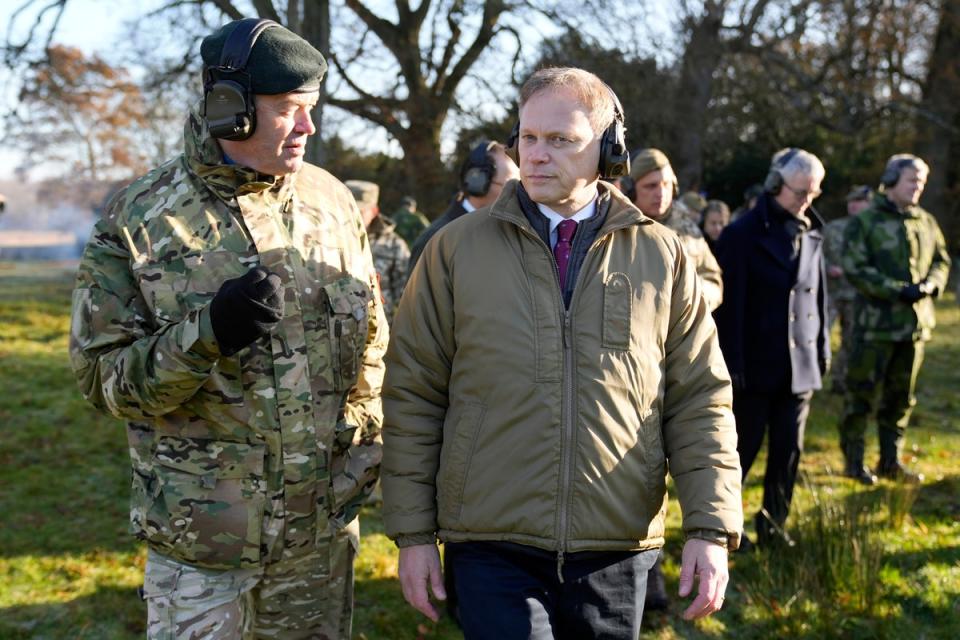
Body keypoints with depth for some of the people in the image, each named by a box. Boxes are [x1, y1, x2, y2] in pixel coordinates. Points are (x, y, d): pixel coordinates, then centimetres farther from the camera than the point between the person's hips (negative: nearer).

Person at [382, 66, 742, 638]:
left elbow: (700, 402, 5)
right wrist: (414, 533, 0)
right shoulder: (457, 248, 1)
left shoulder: (661, 256, 4)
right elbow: (412, 396, 3)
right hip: (494, 549, -1)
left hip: (618, 551, 2)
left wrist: (711, 530, -3)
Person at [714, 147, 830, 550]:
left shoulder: (811, 234, 9)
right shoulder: (743, 234, -9)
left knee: (789, 451, 9)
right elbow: (729, 303, -10)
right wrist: (732, 363, -13)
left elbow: (819, 294, 15)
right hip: (757, 365, -5)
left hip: (800, 364, 5)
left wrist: (822, 350, 13)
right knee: (744, 447, 3)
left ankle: (774, 524, 22)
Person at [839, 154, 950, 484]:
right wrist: (897, 291, -20)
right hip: (876, 323, -6)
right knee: (861, 392, 0)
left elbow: (941, 261, 17)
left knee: (901, 396, 12)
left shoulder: (927, 222, 10)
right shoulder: (864, 222, -7)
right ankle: (853, 460, 11)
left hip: (916, 322, 6)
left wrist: (930, 284, -5)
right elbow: (855, 269, -14)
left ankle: (891, 460, 24)